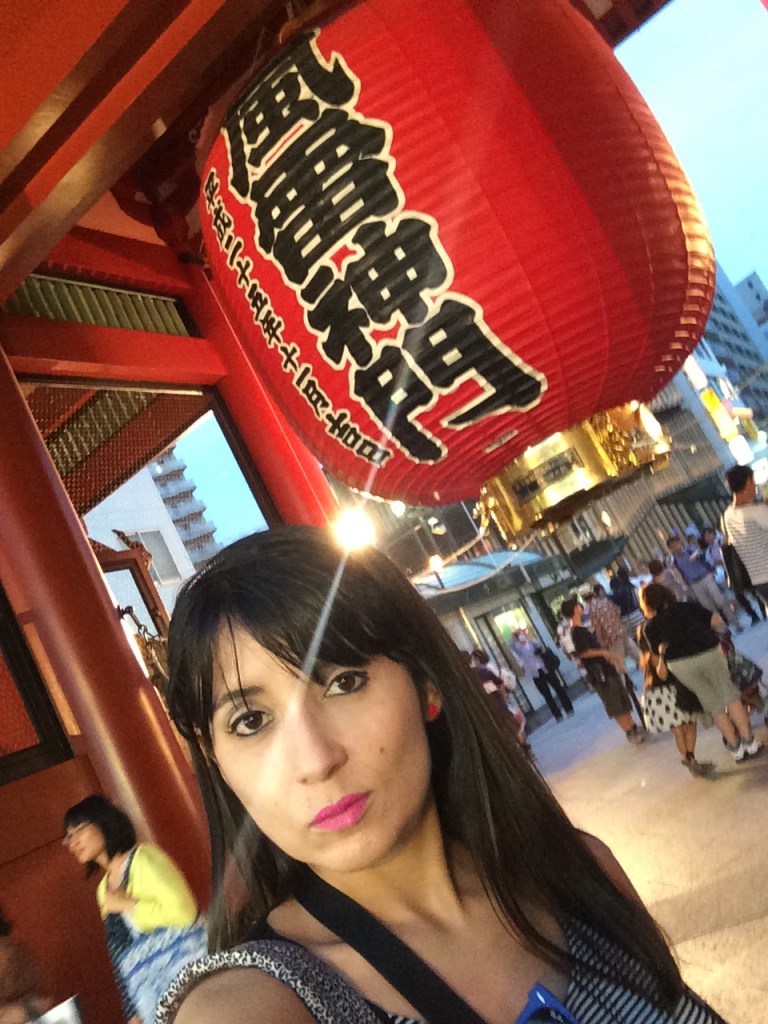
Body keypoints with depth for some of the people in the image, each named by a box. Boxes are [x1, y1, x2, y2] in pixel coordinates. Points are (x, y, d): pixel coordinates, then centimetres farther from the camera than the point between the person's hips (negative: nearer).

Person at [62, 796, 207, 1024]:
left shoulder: (142, 857, -9)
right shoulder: (104, 889, 13)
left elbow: (183, 911, -20)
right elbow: (122, 955, 17)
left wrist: (127, 904, -12)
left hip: (186, 972, -6)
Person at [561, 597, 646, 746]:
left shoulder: (581, 629, 13)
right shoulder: (577, 631, -17)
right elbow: (583, 652, -25)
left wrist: (609, 655, 11)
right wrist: (604, 652, -20)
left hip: (606, 669, 10)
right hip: (599, 673, -10)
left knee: (623, 699, 17)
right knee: (614, 705, 0)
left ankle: (634, 727, 28)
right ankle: (630, 734, 8)